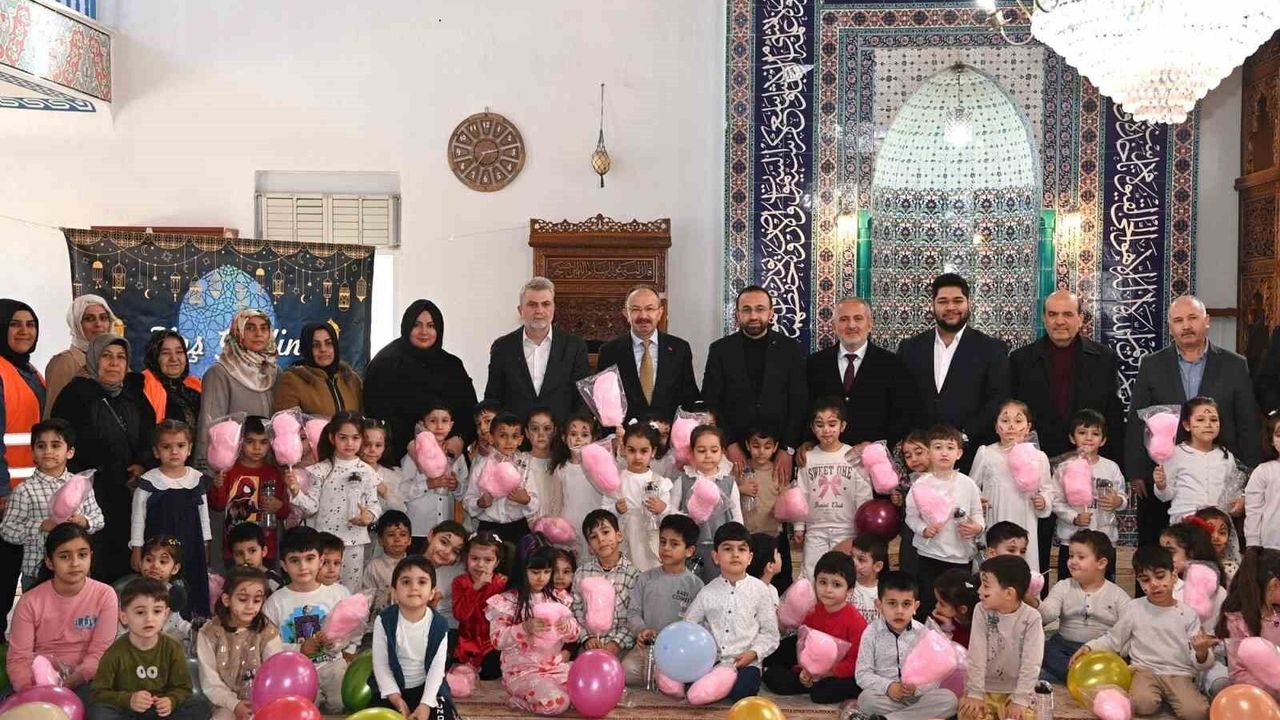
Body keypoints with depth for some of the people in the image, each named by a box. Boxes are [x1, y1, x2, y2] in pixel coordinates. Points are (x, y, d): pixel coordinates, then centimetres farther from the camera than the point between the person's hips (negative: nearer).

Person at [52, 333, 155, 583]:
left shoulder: (135, 397, 15)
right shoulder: (76, 395, -1)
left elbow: (151, 438, 19)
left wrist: (143, 464, 1)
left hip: (130, 494, 4)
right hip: (91, 494, -4)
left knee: (126, 565, 2)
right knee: (94, 569, -8)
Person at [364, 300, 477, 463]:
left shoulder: (453, 365, 14)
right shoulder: (386, 363, 2)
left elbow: (470, 410, 11)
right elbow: (375, 410, -5)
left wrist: (461, 439, -9)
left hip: (451, 455, 4)